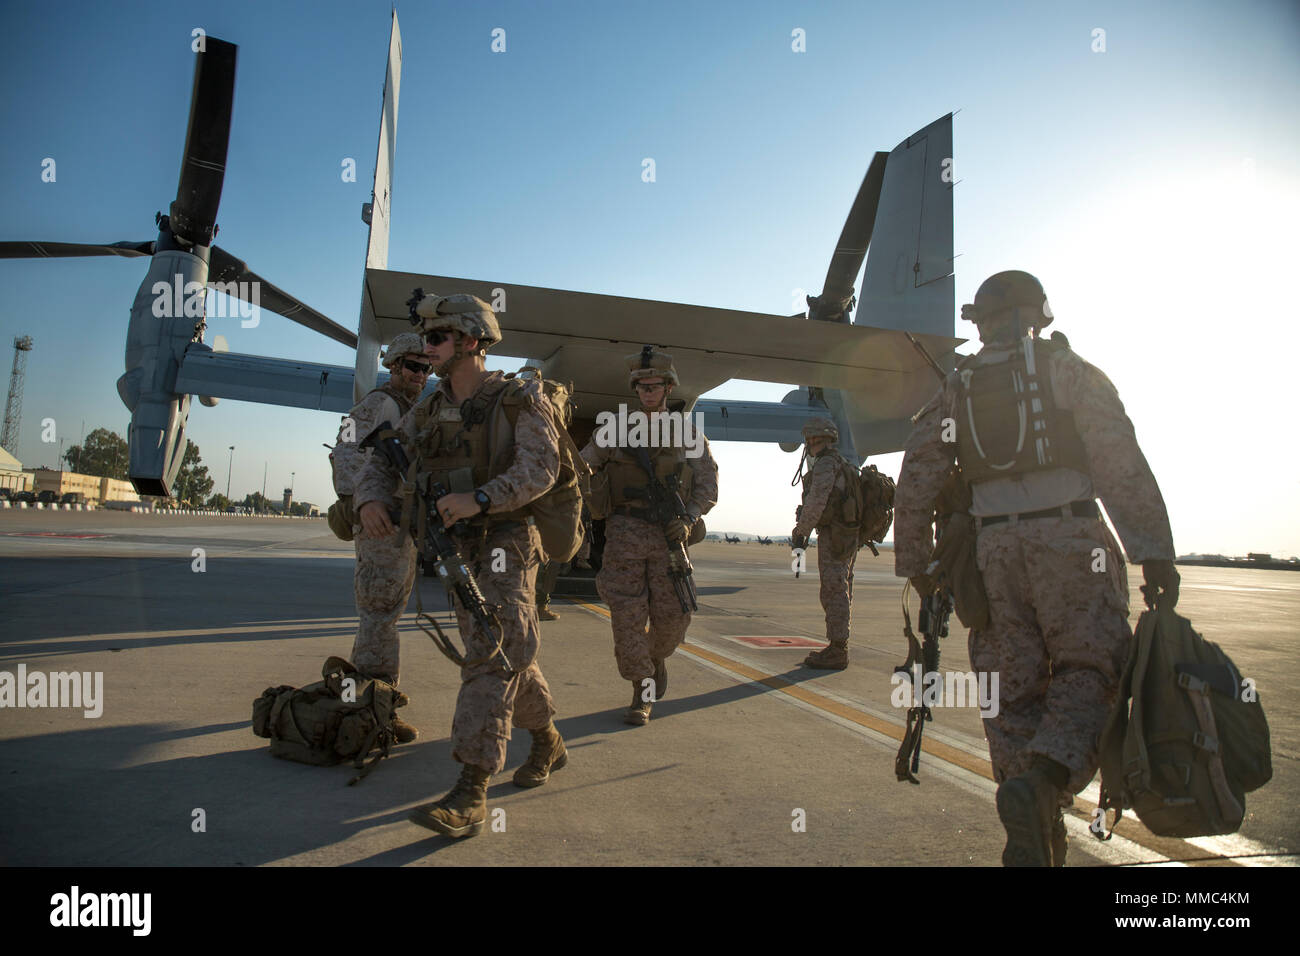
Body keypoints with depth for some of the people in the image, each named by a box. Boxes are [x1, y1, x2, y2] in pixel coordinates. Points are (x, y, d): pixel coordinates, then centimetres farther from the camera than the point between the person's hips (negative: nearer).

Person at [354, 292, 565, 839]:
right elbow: (381, 464, 6)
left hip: (505, 543, -7)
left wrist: (479, 498, -32)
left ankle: (470, 795, -14)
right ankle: (548, 745, 34)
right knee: (506, 656, 15)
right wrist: (370, 501, -16)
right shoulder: (428, 412, 10)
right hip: (456, 549, 7)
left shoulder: (518, 400, -8)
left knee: (491, 657, -15)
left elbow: (539, 467, -19)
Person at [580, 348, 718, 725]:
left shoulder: (689, 434, 6)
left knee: (671, 617, 1)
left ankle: (658, 657, 36)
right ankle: (642, 696, 11)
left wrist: (689, 520, -13)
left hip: (668, 535, 0)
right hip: (624, 534, 0)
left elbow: (708, 488, 4)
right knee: (628, 616, -2)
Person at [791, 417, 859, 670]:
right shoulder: (844, 465, 21)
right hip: (849, 536, 10)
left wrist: (800, 532, -17)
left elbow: (815, 502, -21)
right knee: (841, 591, 12)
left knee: (834, 592, -8)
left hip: (833, 536, -10)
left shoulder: (826, 464, -12)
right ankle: (838, 647, 18)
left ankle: (836, 652, -5)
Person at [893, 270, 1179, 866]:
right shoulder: (1066, 368, 5)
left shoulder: (956, 389, 12)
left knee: (1013, 688, 8)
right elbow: (1120, 461, -6)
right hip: (1069, 540, -2)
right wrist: (1154, 551, -6)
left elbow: (915, 481, 6)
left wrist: (914, 562, 13)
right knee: (1089, 670, 5)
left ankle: (1038, 829, 13)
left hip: (993, 548, 3)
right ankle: (1040, 783, -18)